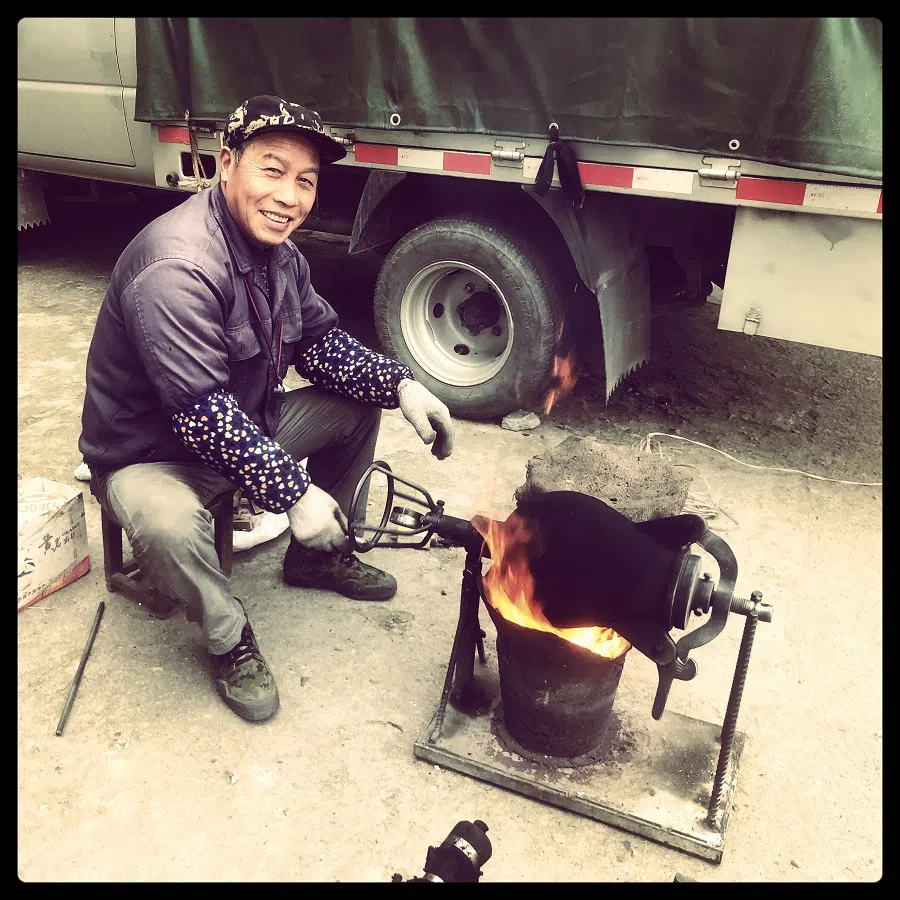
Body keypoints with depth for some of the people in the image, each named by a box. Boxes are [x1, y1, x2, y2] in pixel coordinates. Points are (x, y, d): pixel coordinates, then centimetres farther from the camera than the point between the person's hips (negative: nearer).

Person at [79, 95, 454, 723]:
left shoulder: (278, 253, -1)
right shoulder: (177, 267, -31)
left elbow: (321, 340, 4)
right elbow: (202, 416, -34)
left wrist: (401, 386, -12)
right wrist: (293, 491, -31)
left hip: (243, 428, 9)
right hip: (149, 457, -8)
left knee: (359, 404, 3)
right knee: (168, 525, -40)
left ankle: (318, 556, 21)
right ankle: (229, 638, -7)